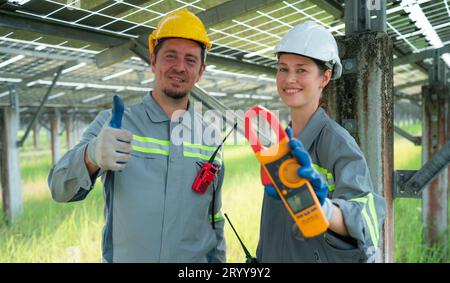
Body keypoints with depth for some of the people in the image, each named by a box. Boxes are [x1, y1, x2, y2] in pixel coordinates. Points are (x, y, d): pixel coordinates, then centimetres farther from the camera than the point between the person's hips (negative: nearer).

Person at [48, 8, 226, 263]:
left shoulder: (210, 139, 0)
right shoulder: (111, 123, -9)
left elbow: (214, 222, 8)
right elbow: (61, 190, -20)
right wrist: (91, 156, -39)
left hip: (196, 259, 2)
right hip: (123, 257, -2)